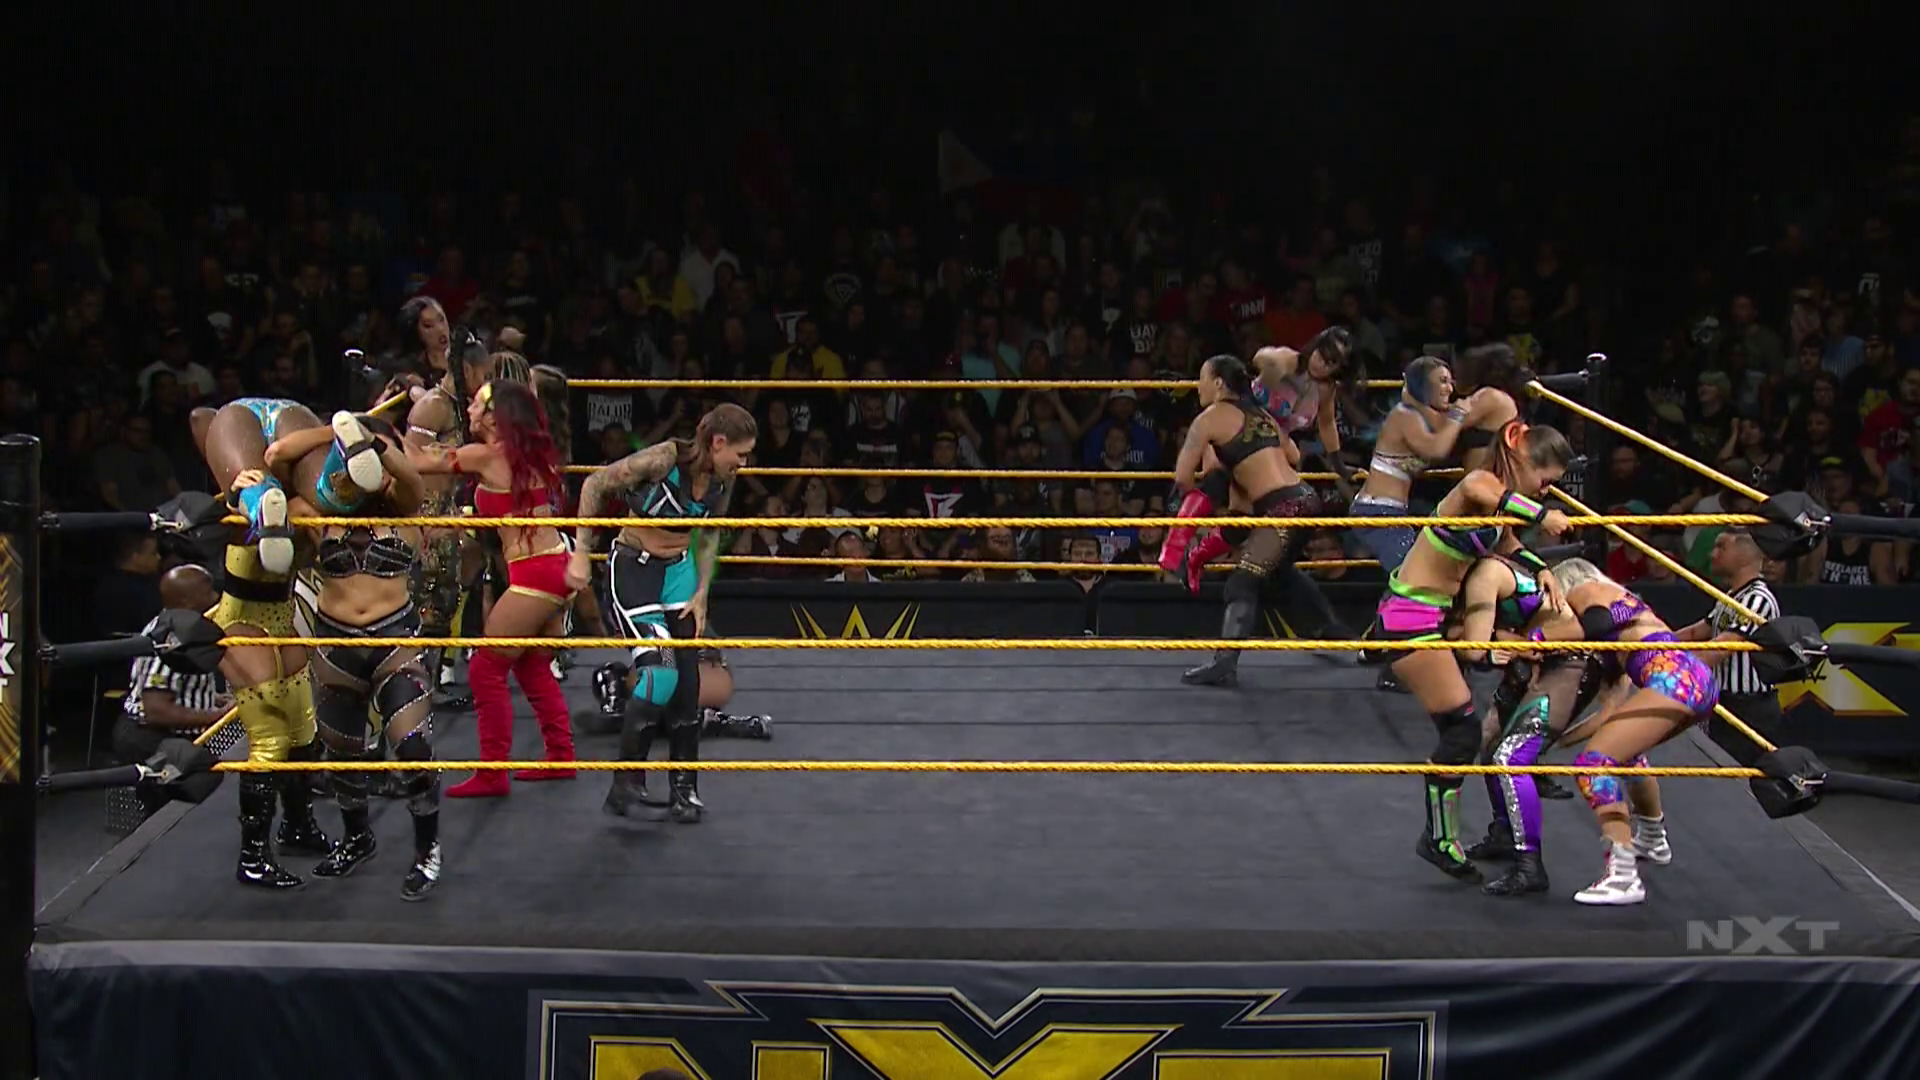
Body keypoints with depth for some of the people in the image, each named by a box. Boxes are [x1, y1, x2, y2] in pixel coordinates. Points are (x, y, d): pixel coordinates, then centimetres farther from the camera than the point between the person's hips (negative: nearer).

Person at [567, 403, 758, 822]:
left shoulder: (722, 479, -6)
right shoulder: (665, 459, -24)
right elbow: (595, 484, -15)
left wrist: (701, 593, 7)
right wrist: (581, 552, -14)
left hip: (678, 570, 6)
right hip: (633, 568, -6)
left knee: (687, 681, 3)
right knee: (660, 672, -18)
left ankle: (684, 788, 16)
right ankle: (626, 782, -5)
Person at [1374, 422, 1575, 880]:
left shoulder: (1500, 506, 10)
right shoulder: (1482, 483, -19)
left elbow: (1509, 545, 29)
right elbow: (1476, 490, -46)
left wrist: (1541, 568, 10)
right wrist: (1541, 515, -45)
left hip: (1429, 613, 10)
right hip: (1410, 615, -10)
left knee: (1457, 727, 13)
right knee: (1462, 729, -5)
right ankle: (1440, 839, 7)